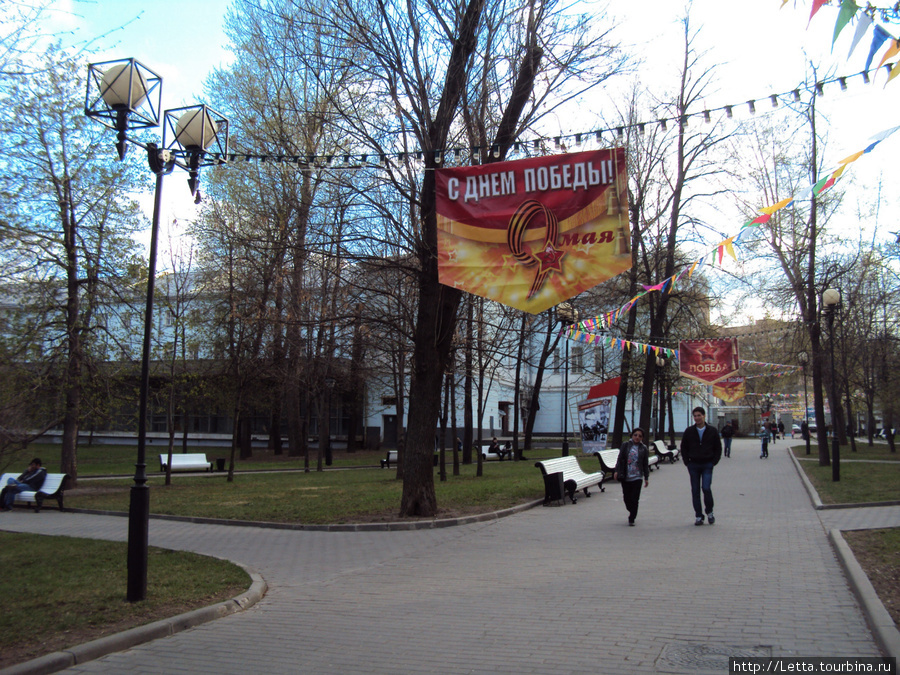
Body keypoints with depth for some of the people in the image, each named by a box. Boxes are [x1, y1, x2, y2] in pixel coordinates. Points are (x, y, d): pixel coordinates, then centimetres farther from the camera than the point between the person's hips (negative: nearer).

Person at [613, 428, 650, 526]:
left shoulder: (644, 449, 5)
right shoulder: (625, 445, 3)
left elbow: (645, 465, 9)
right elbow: (620, 459, 3)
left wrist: (646, 478, 7)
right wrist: (616, 471, -4)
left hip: (637, 477, -1)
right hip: (625, 477, 1)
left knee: (634, 499, -4)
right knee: (626, 497, 8)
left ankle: (631, 519, 3)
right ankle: (631, 512, 33)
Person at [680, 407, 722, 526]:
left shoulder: (712, 431, 2)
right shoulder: (689, 431, 4)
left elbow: (718, 448, 9)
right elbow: (683, 448, 11)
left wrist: (714, 462, -1)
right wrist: (687, 462, 2)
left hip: (707, 465, -2)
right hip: (693, 465, 2)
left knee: (706, 488, -13)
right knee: (695, 491, 3)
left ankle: (709, 512, 11)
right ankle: (698, 516, 12)